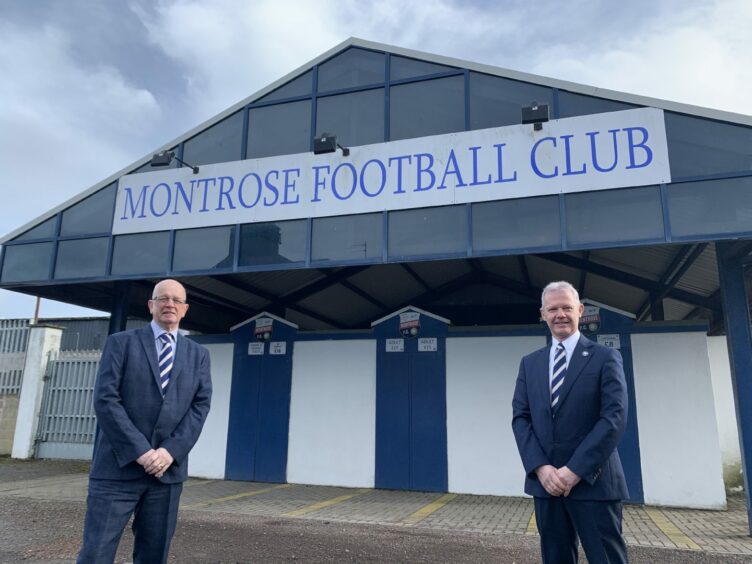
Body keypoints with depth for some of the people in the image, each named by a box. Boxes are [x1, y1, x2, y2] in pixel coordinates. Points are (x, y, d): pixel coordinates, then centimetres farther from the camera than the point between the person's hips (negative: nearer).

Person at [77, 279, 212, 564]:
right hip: (119, 466, -2)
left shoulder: (198, 354, 11)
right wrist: (140, 451, -14)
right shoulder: (121, 342, 3)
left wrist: (171, 451, -11)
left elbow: (200, 406, 3)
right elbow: (105, 399, -6)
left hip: (168, 469, 3)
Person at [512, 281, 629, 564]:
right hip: (545, 481, 4)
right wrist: (541, 467, -9)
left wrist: (575, 470, -15)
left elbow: (615, 417, -10)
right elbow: (520, 418, 6)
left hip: (593, 481, -3)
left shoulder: (606, 357, 0)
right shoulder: (529, 363, 12)